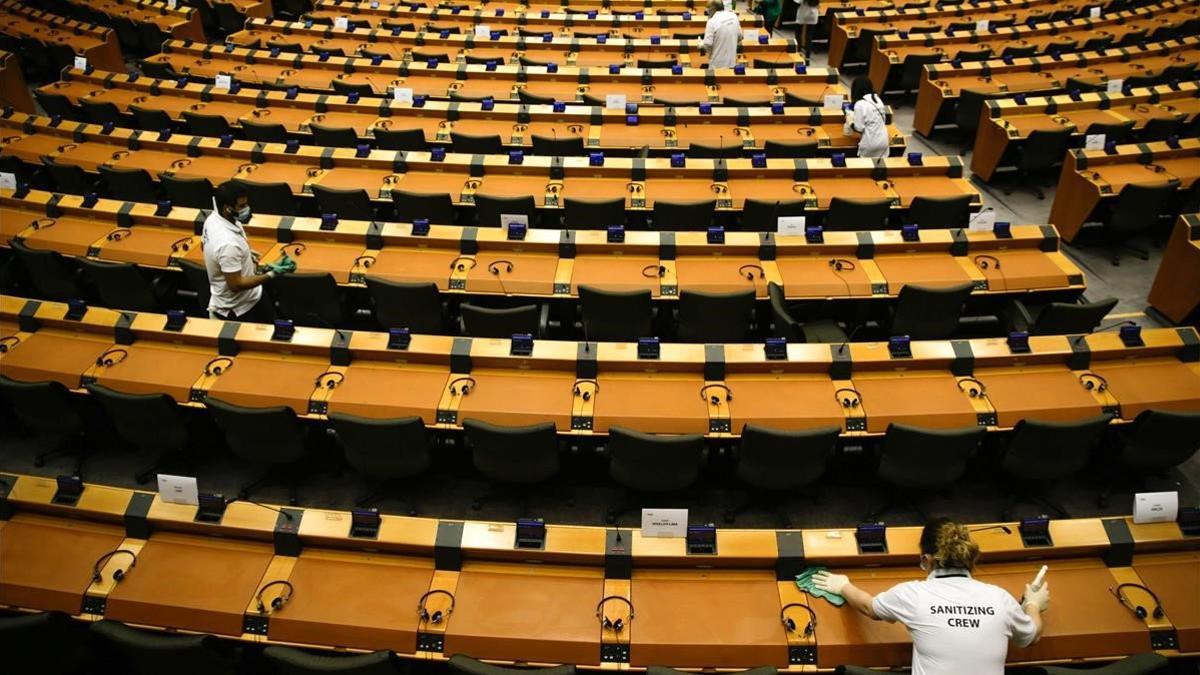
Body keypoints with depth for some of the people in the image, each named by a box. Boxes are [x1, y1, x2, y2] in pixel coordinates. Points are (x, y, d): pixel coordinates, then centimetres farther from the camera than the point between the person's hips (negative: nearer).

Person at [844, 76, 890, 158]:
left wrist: (850, 122, 5)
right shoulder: (877, 99, 7)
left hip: (870, 143, -6)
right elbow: (884, 119, 15)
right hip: (883, 141, 6)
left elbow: (859, 128, -15)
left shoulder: (860, 104, -14)